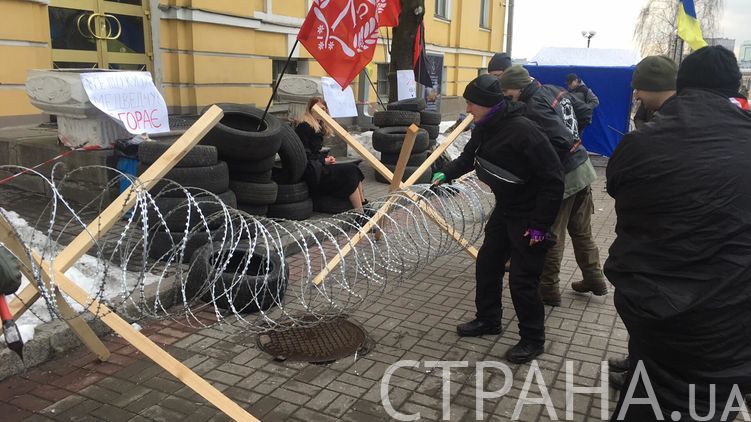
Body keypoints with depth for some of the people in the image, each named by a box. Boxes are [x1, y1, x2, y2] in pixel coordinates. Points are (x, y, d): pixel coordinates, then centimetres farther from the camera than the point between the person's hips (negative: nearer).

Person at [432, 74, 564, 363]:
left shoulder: (523, 130, -27)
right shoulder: (485, 128, -1)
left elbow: (553, 179, -25)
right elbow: (468, 157, 20)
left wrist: (540, 224, -23)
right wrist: (445, 175, 6)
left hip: (530, 215, -9)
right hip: (505, 209, 9)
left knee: (522, 279, -4)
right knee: (487, 263, 16)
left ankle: (532, 339, 16)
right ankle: (488, 320, 35)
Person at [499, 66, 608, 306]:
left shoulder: (534, 107, -22)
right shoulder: (554, 90, 5)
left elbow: (561, 142, -27)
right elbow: (585, 114, 15)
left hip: (564, 177, -9)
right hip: (583, 168, 9)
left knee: (552, 235, 4)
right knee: (582, 230, 21)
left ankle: (548, 288, 15)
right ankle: (595, 280, 32)